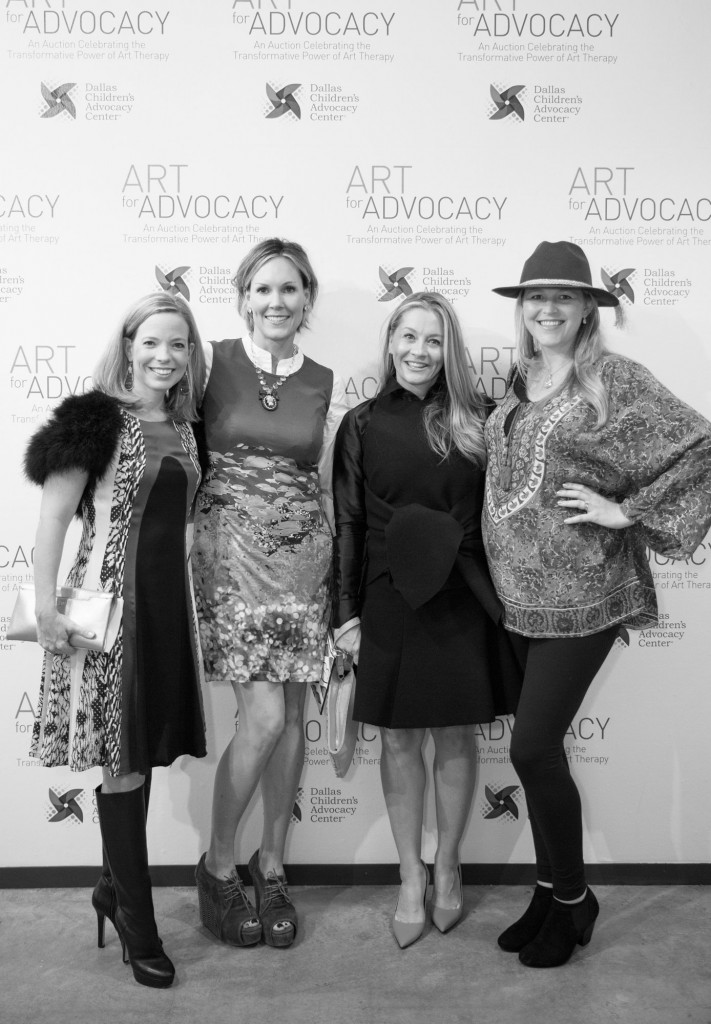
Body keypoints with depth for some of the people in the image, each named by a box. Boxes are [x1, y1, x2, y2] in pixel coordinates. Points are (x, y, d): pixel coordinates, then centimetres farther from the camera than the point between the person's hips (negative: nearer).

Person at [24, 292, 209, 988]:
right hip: (111, 598, -6)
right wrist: (46, 606, -16)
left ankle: (116, 886, 33)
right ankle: (137, 922, 17)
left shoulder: (184, 426, 10)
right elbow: (52, 515, -10)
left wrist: (187, 598, 12)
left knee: (143, 751, 13)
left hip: (170, 598, 6)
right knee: (123, 759, 1)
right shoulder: (95, 417, -7)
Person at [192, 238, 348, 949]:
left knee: (291, 715, 8)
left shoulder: (327, 386, 7)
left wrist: (347, 584, 8)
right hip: (231, 552, -3)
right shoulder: (211, 362, -1)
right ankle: (217, 865, 18)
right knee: (263, 716, -8)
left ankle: (271, 865, 28)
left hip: (303, 558, 4)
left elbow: (329, 490, 9)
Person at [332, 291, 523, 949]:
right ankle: (411, 877, 26)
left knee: (457, 739, 11)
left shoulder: (478, 419, 1)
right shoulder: (363, 425, 1)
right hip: (390, 600, 0)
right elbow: (347, 524, 1)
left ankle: (448, 867, 32)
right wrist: (346, 612, -1)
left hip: (466, 601, 1)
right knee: (400, 740, 9)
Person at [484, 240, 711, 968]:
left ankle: (572, 897, 21)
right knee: (539, 747, 13)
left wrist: (626, 510, -15)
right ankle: (551, 891, 31)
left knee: (533, 747, -4)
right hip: (518, 594, 6)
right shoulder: (517, 383, 10)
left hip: (579, 596, -6)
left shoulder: (614, 380, -9)